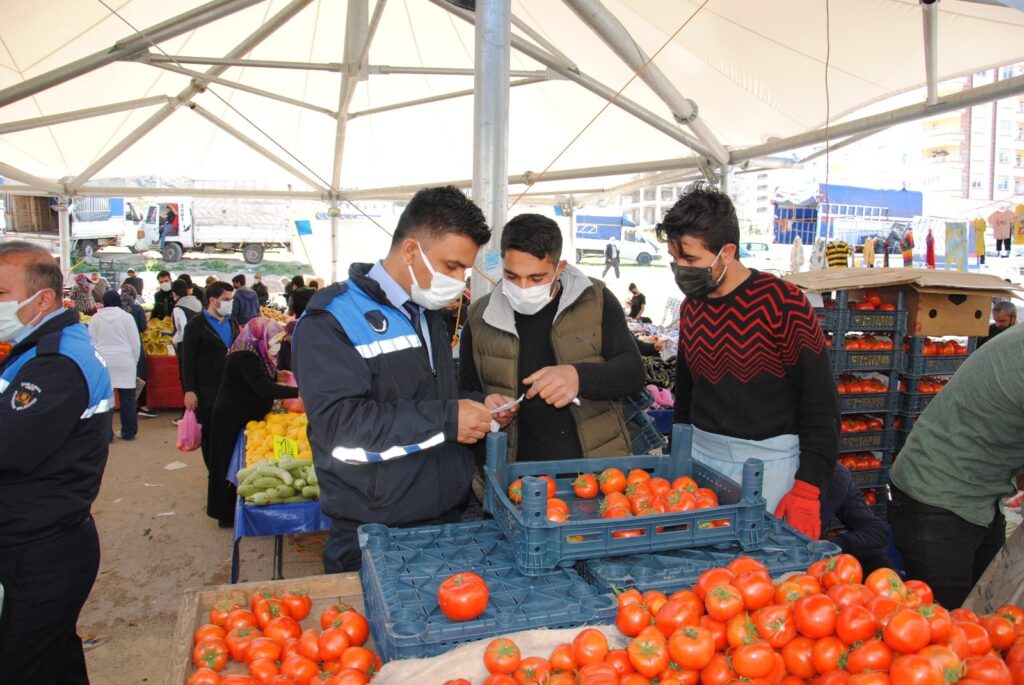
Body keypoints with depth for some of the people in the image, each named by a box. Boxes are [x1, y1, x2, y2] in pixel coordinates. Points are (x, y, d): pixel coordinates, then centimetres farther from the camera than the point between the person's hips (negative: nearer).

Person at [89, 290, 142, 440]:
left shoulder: (96, 317, 3)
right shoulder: (126, 316, 0)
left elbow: (91, 341, 5)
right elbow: (136, 343, 1)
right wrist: (134, 362, 12)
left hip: (103, 362, 1)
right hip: (124, 362, -1)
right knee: (127, 398, 6)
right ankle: (129, 432, 12)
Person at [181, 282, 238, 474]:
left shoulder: (232, 323, 13)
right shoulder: (196, 325, -4)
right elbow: (187, 361, -7)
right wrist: (189, 391, -12)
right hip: (207, 390, -4)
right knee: (209, 434, 6)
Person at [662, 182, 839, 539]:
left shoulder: (785, 304, -13)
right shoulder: (691, 307, 7)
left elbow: (821, 405, -11)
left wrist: (807, 488, -14)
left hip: (770, 461, -5)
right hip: (702, 456, 6)